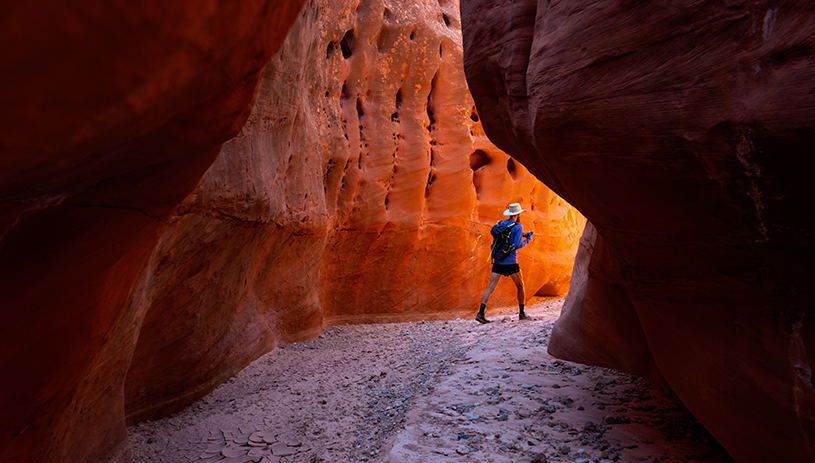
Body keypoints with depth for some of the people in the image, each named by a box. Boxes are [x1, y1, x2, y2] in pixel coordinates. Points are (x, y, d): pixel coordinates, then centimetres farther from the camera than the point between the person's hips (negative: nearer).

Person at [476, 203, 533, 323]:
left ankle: (480, 313, -14)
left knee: (491, 288, -1)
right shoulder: (518, 226, -7)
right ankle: (521, 313, 20)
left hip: (497, 261, 5)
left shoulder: (500, 224, 11)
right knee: (520, 286, 16)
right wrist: (527, 239, 5)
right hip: (510, 262, -5)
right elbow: (518, 245, -13)